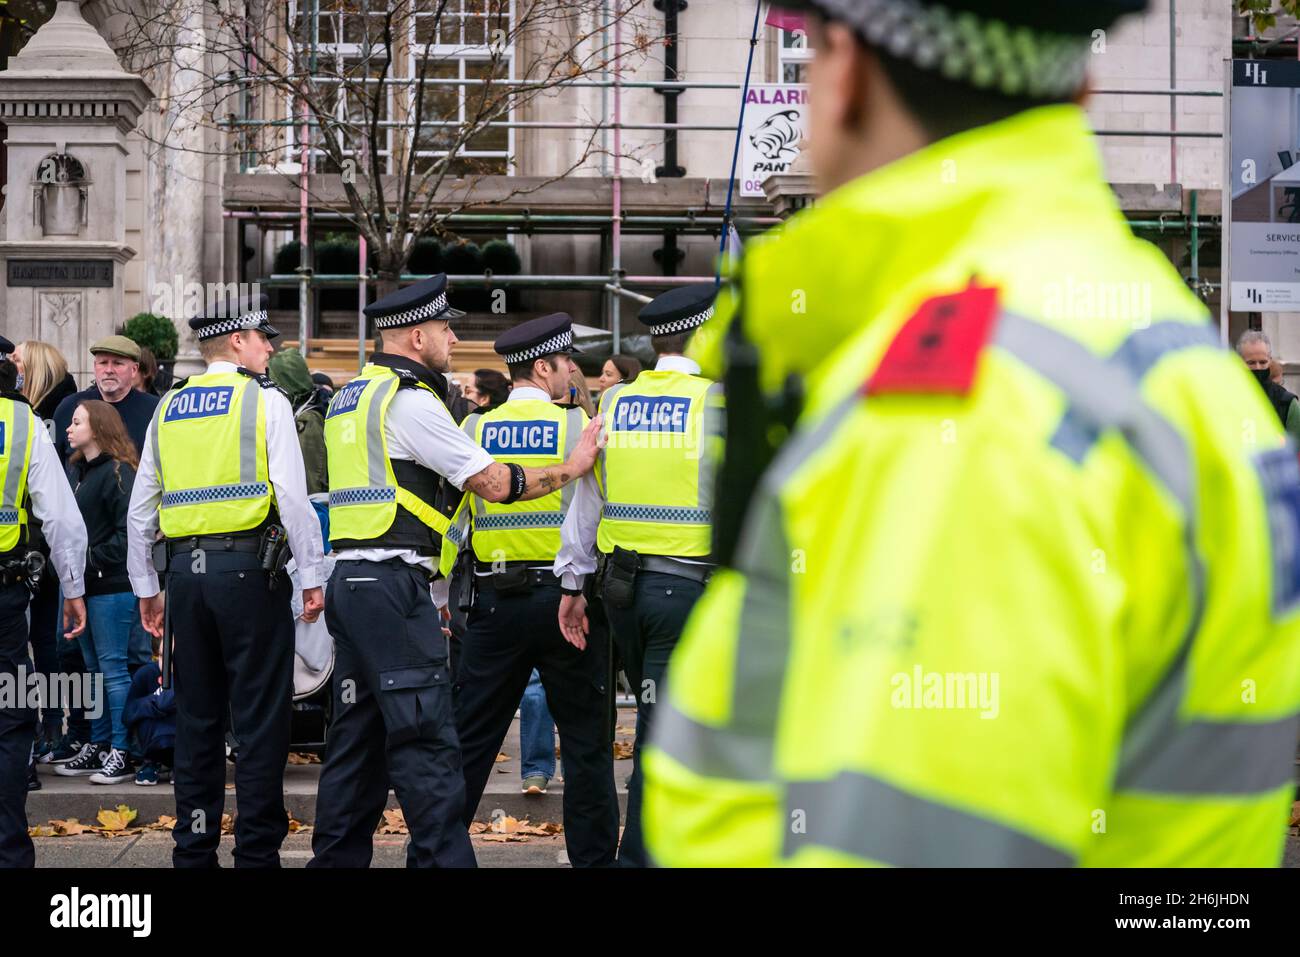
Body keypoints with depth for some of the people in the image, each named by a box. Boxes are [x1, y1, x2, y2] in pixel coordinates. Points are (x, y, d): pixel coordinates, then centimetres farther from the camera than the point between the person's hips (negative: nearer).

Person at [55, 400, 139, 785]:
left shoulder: (118, 473, -11)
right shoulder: (73, 470, 14)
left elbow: (130, 532, -16)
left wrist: (92, 559, -15)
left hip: (112, 586, -8)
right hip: (83, 584, 8)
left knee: (114, 668, -5)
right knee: (94, 667, 13)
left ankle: (122, 753, -2)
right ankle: (98, 748, 19)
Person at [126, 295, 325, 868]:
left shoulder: (167, 410, 13)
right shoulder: (265, 402, -3)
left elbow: (141, 509, 14)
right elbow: (293, 497, -10)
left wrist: (145, 588, 21)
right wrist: (312, 576, -6)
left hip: (186, 569, 5)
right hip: (248, 567, -5)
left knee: (197, 715, 12)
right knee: (260, 717, -1)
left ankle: (194, 849, 15)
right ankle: (257, 850, -1)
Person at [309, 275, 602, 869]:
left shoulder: (349, 397, 19)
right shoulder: (410, 400, -10)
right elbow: (492, 483, -11)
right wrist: (571, 469, 0)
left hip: (349, 576, 10)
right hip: (392, 581, -10)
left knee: (358, 735, 12)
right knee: (427, 737, -10)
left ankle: (336, 858, 14)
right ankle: (441, 857, -11)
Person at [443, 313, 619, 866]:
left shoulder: (474, 430, 2)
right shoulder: (579, 427, -5)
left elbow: (450, 517, 5)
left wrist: (438, 592, 12)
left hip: (495, 600, 3)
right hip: (566, 593, -3)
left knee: (470, 738, 8)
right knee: (586, 742, 6)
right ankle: (593, 855, 8)